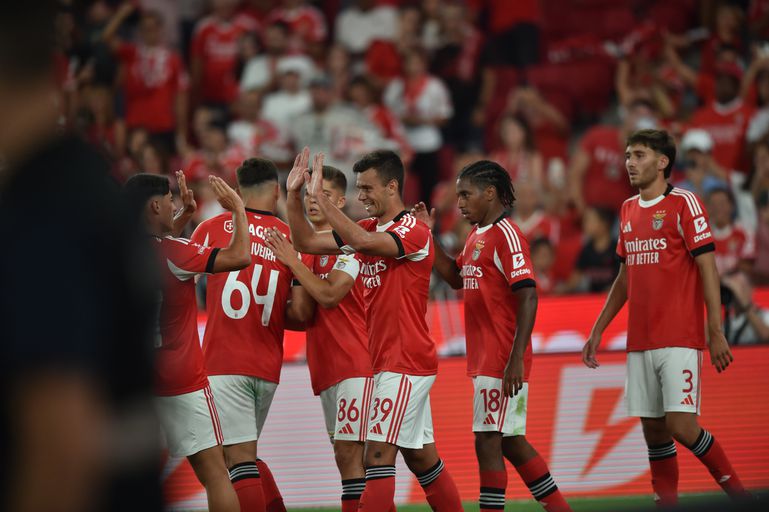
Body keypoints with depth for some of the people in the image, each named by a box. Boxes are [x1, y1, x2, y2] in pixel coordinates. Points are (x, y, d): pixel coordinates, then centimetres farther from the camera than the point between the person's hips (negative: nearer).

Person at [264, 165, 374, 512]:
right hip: (325, 366, 8)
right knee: (346, 455, 10)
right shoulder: (301, 247, 15)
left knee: (348, 452, -14)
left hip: (355, 363, -8)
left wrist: (292, 262, -14)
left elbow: (329, 295, -19)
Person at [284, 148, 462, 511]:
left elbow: (364, 242, -31)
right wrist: (293, 195, -1)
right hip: (388, 360, 9)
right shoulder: (368, 229, 11)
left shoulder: (414, 232, -14)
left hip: (406, 362, -9)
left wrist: (320, 197, -28)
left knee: (379, 453, -14)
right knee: (420, 455, 13)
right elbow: (307, 243, 11)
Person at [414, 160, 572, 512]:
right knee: (509, 441, 14)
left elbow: (528, 297, -20)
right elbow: (456, 277, 27)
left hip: (501, 361, -9)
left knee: (487, 441, -8)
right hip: (484, 359, 9)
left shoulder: (505, 236, -14)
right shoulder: (476, 236, 14)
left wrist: (516, 359, -25)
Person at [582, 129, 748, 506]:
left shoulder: (683, 203, -5)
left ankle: (734, 489, 4)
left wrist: (716, 333, -15)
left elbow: (707, 268, -9)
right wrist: (597, 331, 21)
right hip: (639, 343, 6)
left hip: (680, 340, -6)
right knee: (653, 431, 4)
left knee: (681, 426, -13)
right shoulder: (628, 210, 15)